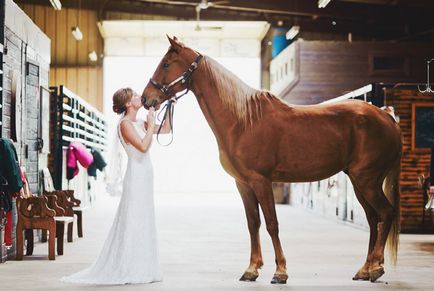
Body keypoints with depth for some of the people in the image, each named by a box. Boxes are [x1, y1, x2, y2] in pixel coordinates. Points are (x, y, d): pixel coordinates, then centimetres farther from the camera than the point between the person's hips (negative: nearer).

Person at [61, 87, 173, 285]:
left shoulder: (140, 124, 12)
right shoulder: (125, 124, -12)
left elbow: (166, 129, 20)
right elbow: (143, 146, -23)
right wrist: (151, 123, -15)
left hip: (145, 177, 9)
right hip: (136, 177, -9)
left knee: (143, 223, 12)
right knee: (133, 222, -5)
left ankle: (140, 269, 19)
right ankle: (127, 271, 1)